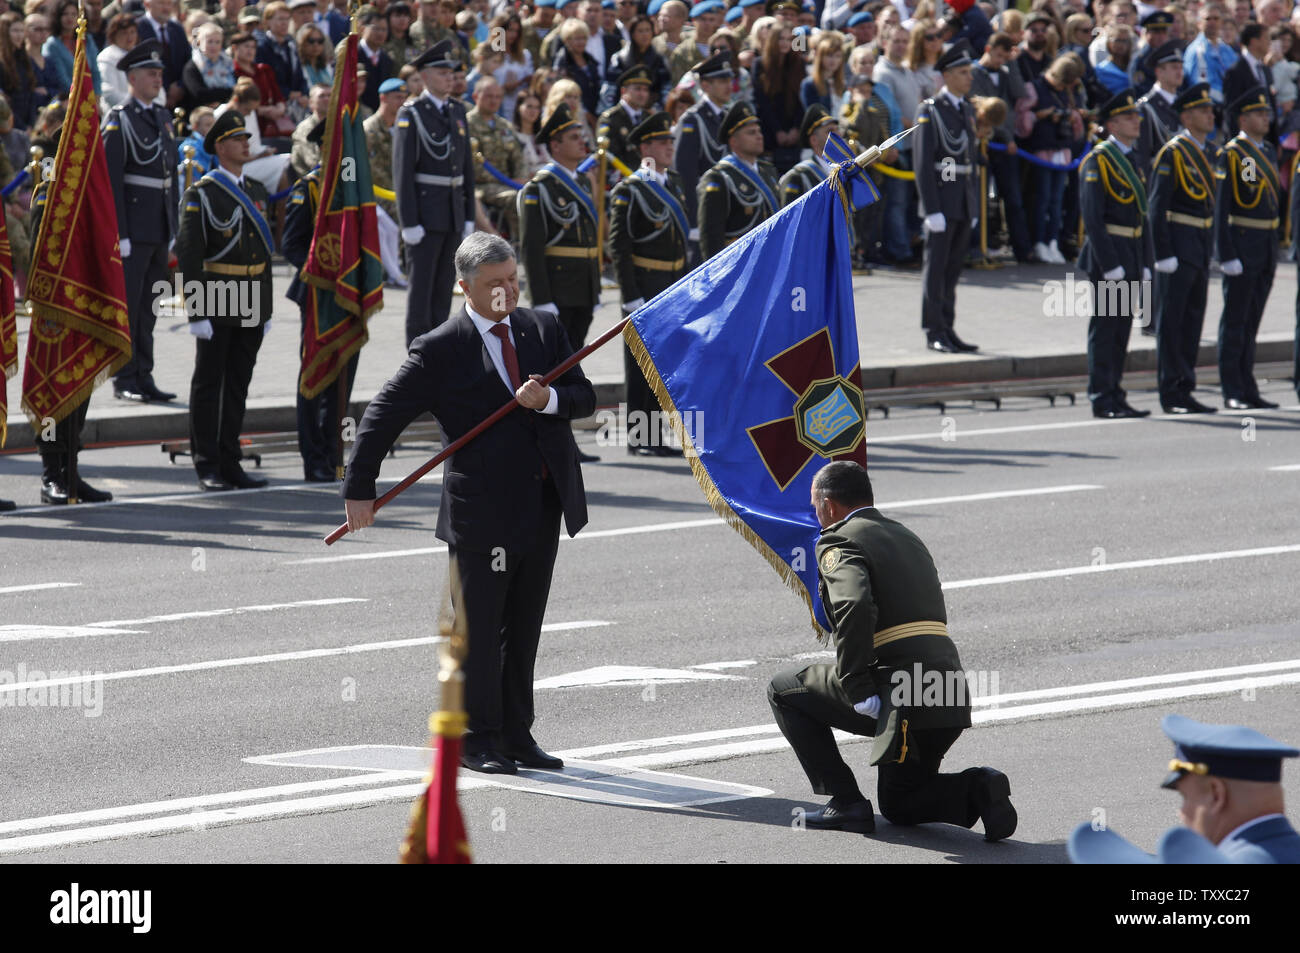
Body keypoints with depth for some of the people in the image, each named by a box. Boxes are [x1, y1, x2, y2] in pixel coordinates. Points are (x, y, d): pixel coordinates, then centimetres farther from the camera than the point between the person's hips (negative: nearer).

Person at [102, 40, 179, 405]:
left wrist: (174, 229, 15)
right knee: (128, 304, -3)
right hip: (133, 229, -7)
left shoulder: (162, 117, 15)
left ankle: (143, 378, 15)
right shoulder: (118, 121, -8)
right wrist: (119, 235, -17)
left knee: (148, 306, 10)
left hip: (159, 231, 7)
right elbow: (111, 181, -13)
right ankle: (125, 381, 1)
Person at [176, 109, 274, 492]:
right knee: (209, 382, 0)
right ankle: (207, 466, 3)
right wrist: (197, 312, -16)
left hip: (252, 303, 6)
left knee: (238, 384, 9)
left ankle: (230, 462, 15)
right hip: (216, 304, -6)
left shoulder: (256, 192, 14)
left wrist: (266, 308, 15)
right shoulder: (201, 194, -7)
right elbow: (188, 255, -10)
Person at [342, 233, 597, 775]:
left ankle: (516, 735, 22)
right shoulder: (442, 350, -8)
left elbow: (585, 399, 6)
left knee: (524, 629, 13)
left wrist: (549, 399, -16)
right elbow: (383, 416, -6)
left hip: (543, 507, 5)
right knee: (479, 629, 1)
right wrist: (359, 491, -9)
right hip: (482, 509, -5)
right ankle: (477, 741, 10)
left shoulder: (544, 329, 8)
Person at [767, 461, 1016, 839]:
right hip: (948, 701, 8)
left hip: (894, 694, -8)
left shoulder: (838, 542, -4)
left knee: (784, 691, 15)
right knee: (898, 805, 25)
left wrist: (858, 691, -20)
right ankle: (978, 789, -3)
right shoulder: (908, 538, 24)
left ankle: (846, 802, 7)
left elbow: (854, 606, -24)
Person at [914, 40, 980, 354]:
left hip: (964, 204, 7)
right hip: (941, 200, -7)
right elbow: (923, 163, -12)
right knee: (936, 267, -3)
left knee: (953, 268, 9)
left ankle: (947, 329, 13)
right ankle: (934, 333, 0)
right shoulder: (930, 111, -8)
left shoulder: (968, 111, 15)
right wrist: (932, 210, -17)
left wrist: (975, 206, 14)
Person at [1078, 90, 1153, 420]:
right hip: (1107, 257, -8)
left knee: (1122, 329, 9)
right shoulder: (1097, 162, -9)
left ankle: (1114, 396, 14)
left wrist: (1145, 265, 11)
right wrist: (1110, 265, -19)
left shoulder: (1133, 162, 16)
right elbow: (1092, 217, -15)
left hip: (1131, 258, 8)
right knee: (1105, 327, -5)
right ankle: (1102, 399, -3)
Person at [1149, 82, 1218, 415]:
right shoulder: (1173, 152, -11)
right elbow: (1157, 206, -14)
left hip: (1201, 246, 8)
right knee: (1170, 322, -3)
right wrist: (1163, 253, -17)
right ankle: (1170, 393, -1)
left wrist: (1210, 250, 16)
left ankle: (1185, 391, 16)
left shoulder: (1208, 152, 13)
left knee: (1193, 319, 11)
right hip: (1178, 244, -8)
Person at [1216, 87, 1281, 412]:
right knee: (1235, 321, -2)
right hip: (1242, 244, -7)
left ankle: (1248, 389, 15)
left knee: (1252, 320, 11)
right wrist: (1227, 254, -17)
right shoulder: (1231, 154, -9)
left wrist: (1275, 246, 14)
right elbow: (1221, 206, -12)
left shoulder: (1269, 151, 13)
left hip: (1267, 247, 7)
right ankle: (1233, 393, 1)